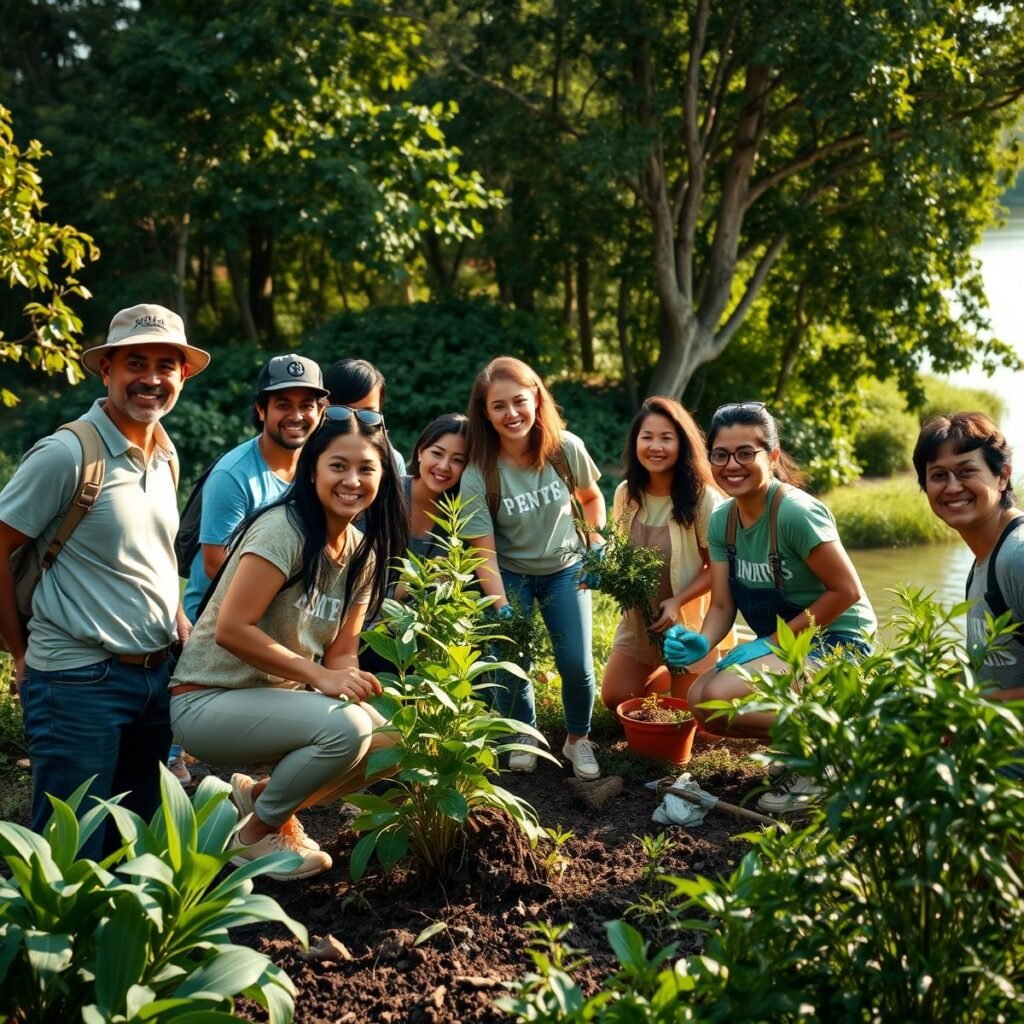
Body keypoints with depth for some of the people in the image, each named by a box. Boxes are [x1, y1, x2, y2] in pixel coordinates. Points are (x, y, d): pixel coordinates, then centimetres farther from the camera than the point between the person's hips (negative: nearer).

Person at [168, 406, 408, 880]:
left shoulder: (362, 551, 4)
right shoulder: (284, 529, -20)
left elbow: (340, 652, 6)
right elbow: (231, 629, -25)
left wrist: (353, 678, -17)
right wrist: (320, 677, -27)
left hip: (278, 696, 8)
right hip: (208, 700, -8)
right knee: (347, 727, -28)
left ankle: (259, 793, 11)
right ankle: (256, 833, -4)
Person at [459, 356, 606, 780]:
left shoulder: (567, 448, -17)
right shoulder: (478, 474, -22)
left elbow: (591, 497, 5)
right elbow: (485, 551, -20)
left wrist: (598, 543, -6)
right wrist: (502, 609, -28)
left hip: (564, 567, 1)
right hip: (509, 574, -1)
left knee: (577, 663, -10)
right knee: (512, 663, -9)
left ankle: (578, 740, 19)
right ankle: (525, 737, 22)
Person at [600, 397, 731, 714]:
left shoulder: (702, 498, -23)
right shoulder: (626, 493, -7)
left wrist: (677, 602, -28)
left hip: (689, 622, -5)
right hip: (637, 619, 5)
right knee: (616, 700, 9)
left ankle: (690, 677, 38)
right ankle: (667, 675, 35)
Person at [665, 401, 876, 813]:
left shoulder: (796, 512, -23)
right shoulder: (722, 520, 0)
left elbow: (847, 591, -21)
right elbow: (722, 606, 1)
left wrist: (777, 640, -19)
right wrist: (701, 643, -21)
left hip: (836, 642, -8)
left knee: (720, 696, -24)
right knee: (699, 700, -4)